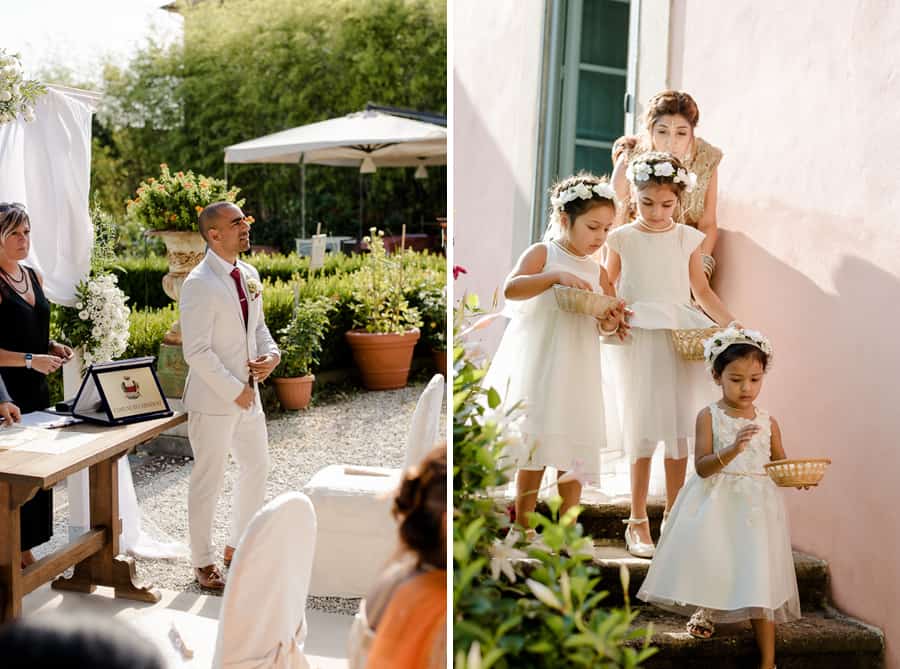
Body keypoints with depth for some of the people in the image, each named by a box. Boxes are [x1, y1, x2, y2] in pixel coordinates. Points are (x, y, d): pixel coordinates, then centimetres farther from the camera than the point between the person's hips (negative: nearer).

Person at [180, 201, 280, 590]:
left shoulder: (249, 275, 6)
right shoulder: (199, 284, -19)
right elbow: (196, 352, -22)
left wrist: (272, 354, -3)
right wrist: (235, 391, -18)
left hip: (247, 393, 8)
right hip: (213, 398, -8)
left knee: (257, 467, 19)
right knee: (209, 481, 6)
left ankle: (237, 547, 38)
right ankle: (203, 562, 24)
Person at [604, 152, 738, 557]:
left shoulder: (687, 239, 7)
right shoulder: (621, 239, 1)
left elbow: (703, 291, 10)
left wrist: (733, 324, -1)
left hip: (680, 340, 2)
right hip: (637, 341, -2)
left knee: (678, 428, 6)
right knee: (642, 429, -1)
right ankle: (637, 521, 10)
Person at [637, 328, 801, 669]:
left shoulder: (768, 423, 5)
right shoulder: (709, 416, -4)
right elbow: (702, 467, -12)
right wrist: (733, 449, -29)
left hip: (756, 508, 2)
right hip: (716, 506, -1)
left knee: (759, 579, -2)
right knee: (708, 562, -5)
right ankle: (705, 609, 32)